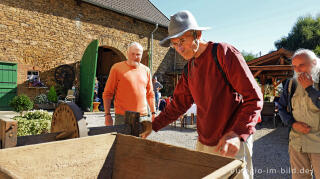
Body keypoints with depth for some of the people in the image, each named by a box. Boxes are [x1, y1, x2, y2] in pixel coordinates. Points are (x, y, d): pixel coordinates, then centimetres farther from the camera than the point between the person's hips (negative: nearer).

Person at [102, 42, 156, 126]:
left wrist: (153, 113, 11)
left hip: (143, 116, 4)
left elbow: (150, 94, 16)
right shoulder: (117, 68, 0)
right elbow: (107, 93, -1)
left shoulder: (146, 70, 12)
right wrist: (107, 115, -6)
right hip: (122, 117, -3)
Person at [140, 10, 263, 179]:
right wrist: (153, 126, 11)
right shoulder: (190, 68, 9)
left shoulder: (223, 52, -12)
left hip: (232, 145, -6)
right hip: (203, 143, 6)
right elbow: (179, 103, 16)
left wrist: (237, 133, -29)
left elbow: (253, 97, -17)